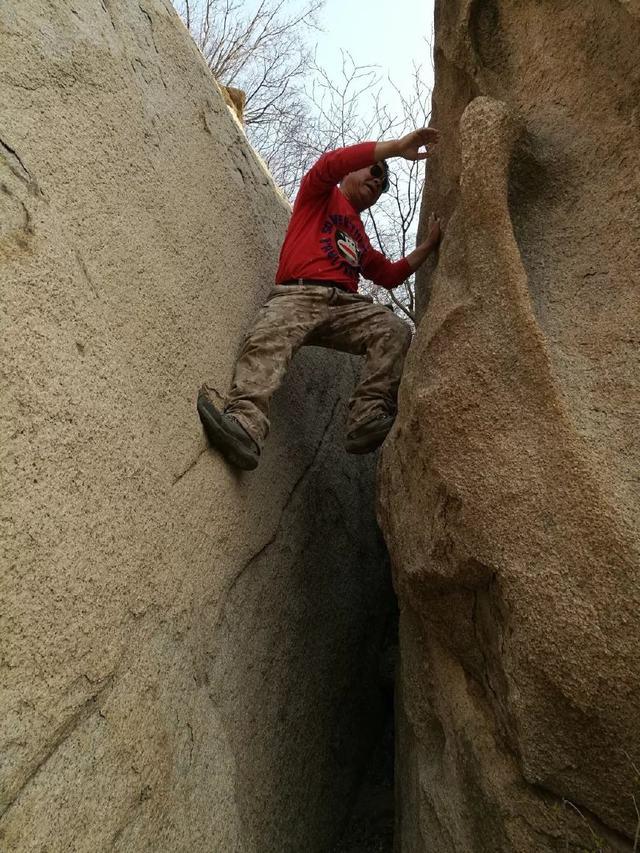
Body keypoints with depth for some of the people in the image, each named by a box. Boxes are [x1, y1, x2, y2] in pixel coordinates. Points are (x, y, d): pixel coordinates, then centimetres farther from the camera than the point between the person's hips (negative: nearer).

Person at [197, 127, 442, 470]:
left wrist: (430, 243, 29)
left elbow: (391, 275, 36)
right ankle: (245, 427, -54)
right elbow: (330, 163, 1)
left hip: (345, 304, 5)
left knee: (395, 330, -25)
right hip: (297, 294, -5)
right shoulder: (322, 195, 22)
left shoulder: (361, 239, 39)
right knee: (266, 339, -36)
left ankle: (367, 421, -37)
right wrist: (398, 146, -3)